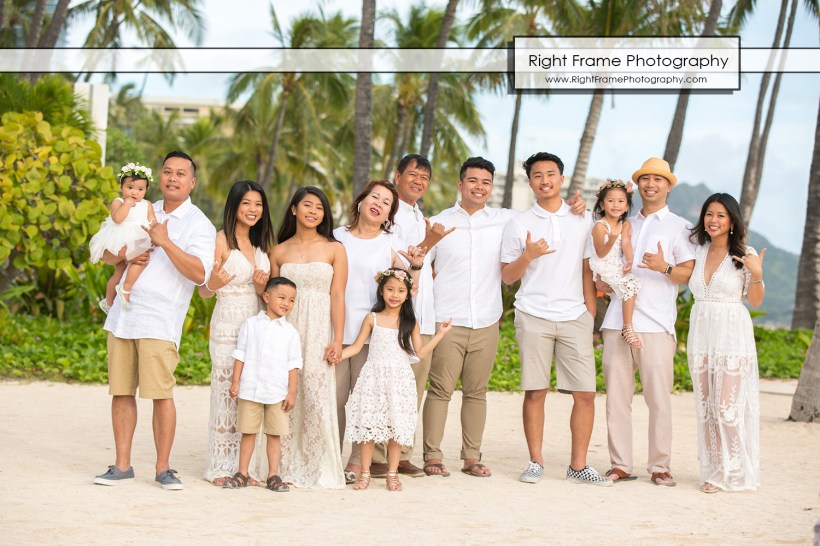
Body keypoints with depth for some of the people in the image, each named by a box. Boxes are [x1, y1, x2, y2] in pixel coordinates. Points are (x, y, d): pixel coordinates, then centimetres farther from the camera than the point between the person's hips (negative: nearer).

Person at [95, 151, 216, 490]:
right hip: (122, 317, 5)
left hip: (160, 322, -5)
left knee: (161, 394, -9)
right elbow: (106, 255, 20)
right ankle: (122, 465, 12)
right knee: (121, 392, 5)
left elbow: (199, 273, -15)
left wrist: (165, 242, -18)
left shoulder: (199, 225, -1)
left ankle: (163, 468, 1)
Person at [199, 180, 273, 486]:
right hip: (228, 324, -6)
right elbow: (203, 292, -4)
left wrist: (262, 286, -2)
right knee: (226, 392, -5)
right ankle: (220, 467, 2)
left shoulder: (260, 243, 15)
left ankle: (243, 466, 9)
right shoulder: (222, 240, -5)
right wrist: (213, 284, -26)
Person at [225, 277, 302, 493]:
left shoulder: (290, 332, 4)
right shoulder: (251, 324, 3)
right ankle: (242, 473, 12)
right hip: (250, 389, 0)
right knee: (248, 432, 5)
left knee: (274, 435, 4)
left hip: (278, 393, 0)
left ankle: (273, 475, 10)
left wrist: (292, 392, -1)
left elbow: (293, 364, 4)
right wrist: (235, 382, 0)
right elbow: (240, 354, 5)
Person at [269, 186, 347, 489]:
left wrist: (337, 339, -7)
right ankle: (288, 467, 8)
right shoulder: (279, 252, 10)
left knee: (317, 399, -7)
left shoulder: (334, 249, 4)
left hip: (319, 331, -2)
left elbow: (337, 296, 0)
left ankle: (321, 471, 1)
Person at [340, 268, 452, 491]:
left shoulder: (410, 322, 6)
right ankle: (365, 473, 6)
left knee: (396, 426, -1)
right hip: (374, 378, -1)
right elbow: (356, 347, 7)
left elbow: (419, 352, 7)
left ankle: (392, 473, 9)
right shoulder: (372, 318, 4)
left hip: (399, 380, 1)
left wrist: (439, 334, 4)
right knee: (368, 424, -3)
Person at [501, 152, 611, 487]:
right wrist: (527, 256, -13)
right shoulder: (519, 225, 6)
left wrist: (591, 314, 6)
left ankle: (578, 466, 5)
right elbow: (507, 277, 6)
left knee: (585, 393, -4)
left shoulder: (582, 222, 10)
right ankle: (535, 462, 9)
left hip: (575, 317, 1)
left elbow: (587, 271, 13)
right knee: (535, 392, -1)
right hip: (533, 317, -1)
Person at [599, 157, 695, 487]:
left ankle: (659, 466, 1)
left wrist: (664, 267, -19)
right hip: (618, 321, 4)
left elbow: (689, 274, -1)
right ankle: (620, 465, 6)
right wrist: (602, 283, 8)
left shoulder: (678, 227, 8)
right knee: (616, 395, 0)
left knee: (659, 398, -6)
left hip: (656, 325, -4)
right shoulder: (624, 226, 21)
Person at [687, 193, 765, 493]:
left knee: (728, 408, -7)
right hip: (700, 336, 5)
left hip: (733, 336, -5)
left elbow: (755, 301, -1)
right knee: (705, 408, 6)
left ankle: (733, 473, 3)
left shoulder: (745, 255, -3)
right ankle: (713, 471, 14)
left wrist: (757, 274, -17)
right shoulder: (697, 251, 9)